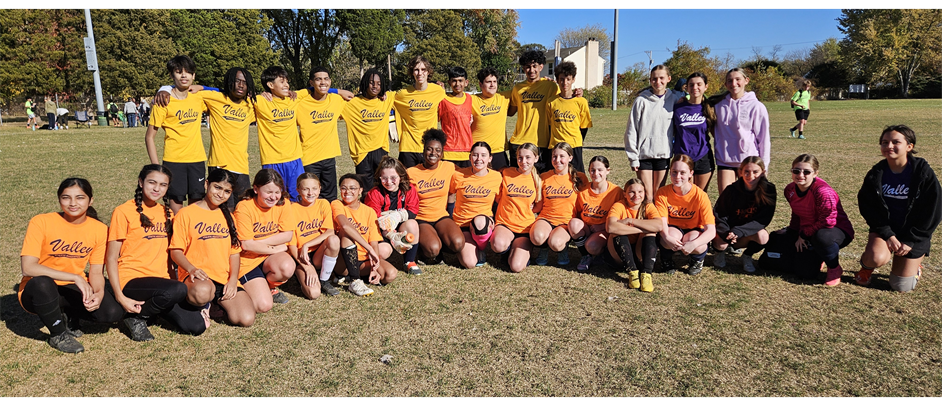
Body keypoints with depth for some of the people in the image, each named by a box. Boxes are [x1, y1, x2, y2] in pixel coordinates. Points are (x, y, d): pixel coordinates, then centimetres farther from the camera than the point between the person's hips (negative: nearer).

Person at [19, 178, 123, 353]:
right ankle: (58, 334, -10)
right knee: (41, 282, -38)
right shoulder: (41, 222, -16)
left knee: (113, 311, -23)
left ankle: (68, 316, 12)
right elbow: (28, 267, -25)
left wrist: (99, 293, -26)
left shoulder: (100, 229, -7)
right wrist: (75, 277, -32)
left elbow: (96, 272, -4)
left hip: (71, 290, 3)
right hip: (37, 292, -2)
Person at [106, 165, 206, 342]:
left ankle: (157, 306, 12)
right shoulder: (124, 212, -4)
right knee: (178, 289, -36)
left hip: (160, 280, 5)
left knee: (197, 325, -13)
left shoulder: (167, 214, 13)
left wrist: (172, 279, 7)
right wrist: (120, 297, -14)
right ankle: (136, 317, -8)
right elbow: (111, 258, -6)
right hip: (132, 281, -5)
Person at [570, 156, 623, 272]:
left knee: (591, 246, -35)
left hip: (603, 231, -3)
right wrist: (577, 225, -10)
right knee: (573, 223, -31)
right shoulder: (583, 191, -1)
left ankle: (603, 253, 5)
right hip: (585, 229, 3)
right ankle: (586, 256, -10)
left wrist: (604, 225, -15)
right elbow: (576, 214, 10)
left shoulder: (616, 191, -9)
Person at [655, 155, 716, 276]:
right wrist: (667, 237, -45)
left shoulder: (700, 195, -21)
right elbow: (662, 222, -22)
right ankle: (666, 260, 1)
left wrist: (693, 244, -44)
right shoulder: (662, 193, -16)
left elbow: (711, 230, -26)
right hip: (672, 230, 1)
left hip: (694, 231, 0)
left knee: (692, 241, -34)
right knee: (673, 235, -34)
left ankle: (697, 260, 5)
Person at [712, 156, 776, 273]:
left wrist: (738, 231, -31)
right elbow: (718, 214, -9)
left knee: (763, 236, -32)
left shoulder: (768, 190, -12)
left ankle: (747, 256, 1)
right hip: (729, 228, 0)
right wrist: (726, 233, -29)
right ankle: (721, 252, 10)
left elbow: (763, 219, -18)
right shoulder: (732, 190, -13)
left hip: (751, 232, 1)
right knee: (720, 244, -30)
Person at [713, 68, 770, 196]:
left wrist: (763, 166, -2)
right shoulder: (719, 104, 3)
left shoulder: (756, 106, -4)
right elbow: (714, 130, 15)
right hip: (724, 160, 2)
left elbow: (763, 138, -2)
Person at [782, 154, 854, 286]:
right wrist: (790, 230, 1)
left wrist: (804, 235, -21)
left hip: (837, 230, -8)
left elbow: (828, 222, -29)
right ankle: (817, 255, 25)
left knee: (821, 236, -40)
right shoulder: (790, 190, -5)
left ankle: (835, 269, -11)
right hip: (808, 230, 8)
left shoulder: (823, 192, -29)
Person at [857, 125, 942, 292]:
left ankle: (916, 260, 32)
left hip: (913, 234, -1)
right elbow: (867, 207, -5)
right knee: (877, 258, -32)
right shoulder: (876, 174, -5)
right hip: (884, 229, 1)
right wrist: (888, 235, -16)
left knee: (901, 286, 0)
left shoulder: (924, 173, -11)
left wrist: (910, 241, -12)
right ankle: (866, 265, 6)